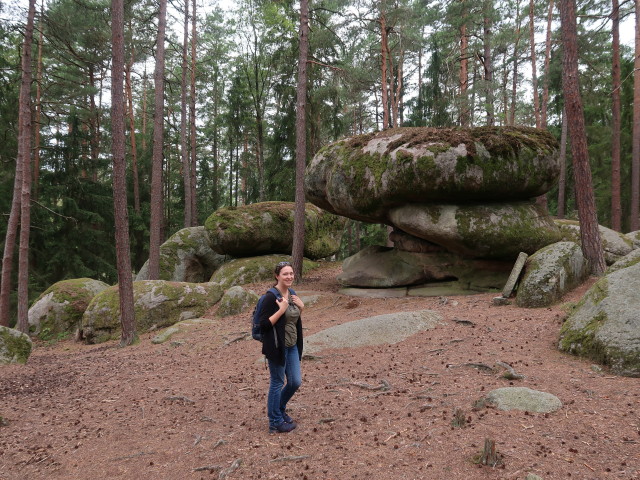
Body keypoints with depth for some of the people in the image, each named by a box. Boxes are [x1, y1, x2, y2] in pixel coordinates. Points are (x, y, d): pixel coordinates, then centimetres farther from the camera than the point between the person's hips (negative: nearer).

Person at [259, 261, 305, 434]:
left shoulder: (292, 295, 7)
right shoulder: (271, 297, -17)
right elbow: (264, 325, -19)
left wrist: (301, 307, 0)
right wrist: (281, 309, -25)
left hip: (292, 346, 8)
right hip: (277, 346, -8)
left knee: (296, 381, 13)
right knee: (277, 383, 5)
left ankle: (280, 409, 37)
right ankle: (275, 423, 21)